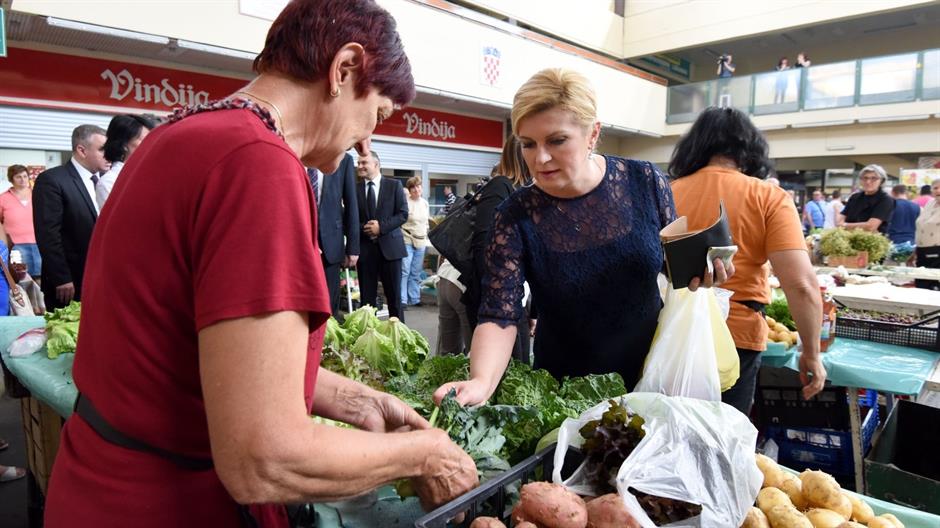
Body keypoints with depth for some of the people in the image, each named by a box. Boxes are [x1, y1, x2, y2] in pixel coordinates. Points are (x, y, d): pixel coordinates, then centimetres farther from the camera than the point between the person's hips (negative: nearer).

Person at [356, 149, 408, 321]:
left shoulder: (394, 185, 4)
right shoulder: (354, 188, 7)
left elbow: (403, 214, -3)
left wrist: (381, 226, -14)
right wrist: (363, 228, -13)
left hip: (389, 246, -1)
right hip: (365, 248, 1)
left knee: (394, 295, 5)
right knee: (367, 297, 5)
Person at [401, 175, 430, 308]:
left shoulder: (425, 203, 11)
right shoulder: (405, 202, -10)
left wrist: (425, 237, 15)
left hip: (421, 242, 6)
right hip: (407, 241, -6)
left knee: (416, 272, 10)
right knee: (404, 271, -6)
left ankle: (414, 298, 17)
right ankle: (402, 300, -1)